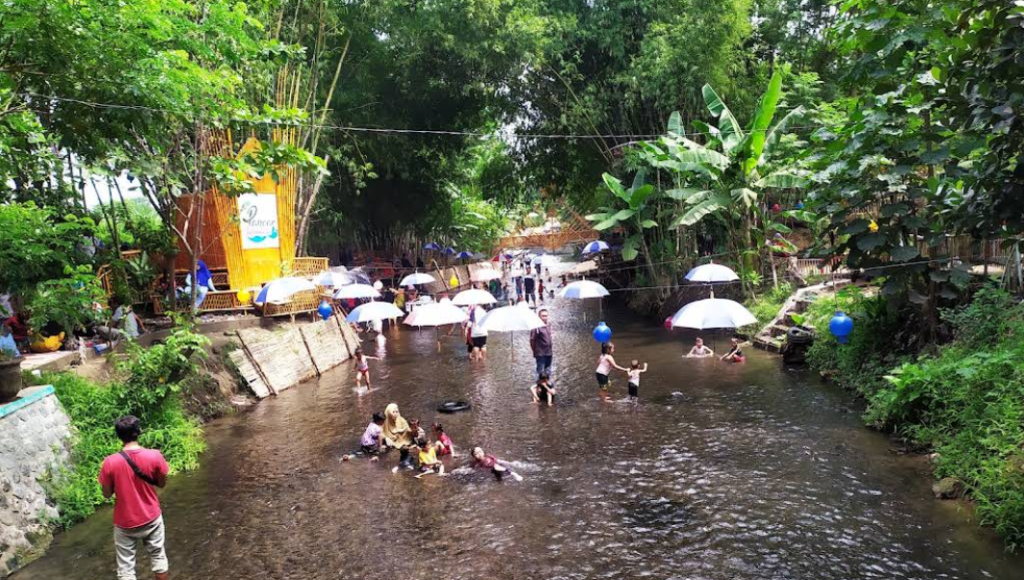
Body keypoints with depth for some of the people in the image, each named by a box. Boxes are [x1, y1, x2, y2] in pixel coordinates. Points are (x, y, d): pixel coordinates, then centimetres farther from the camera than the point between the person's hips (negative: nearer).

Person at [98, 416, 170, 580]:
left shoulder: (110, 463, -19)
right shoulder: (154, 456, -17)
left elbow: (107, 494, -5)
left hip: (125, 523, -1)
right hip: (151, 518, 1)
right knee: (158, 557, 20)